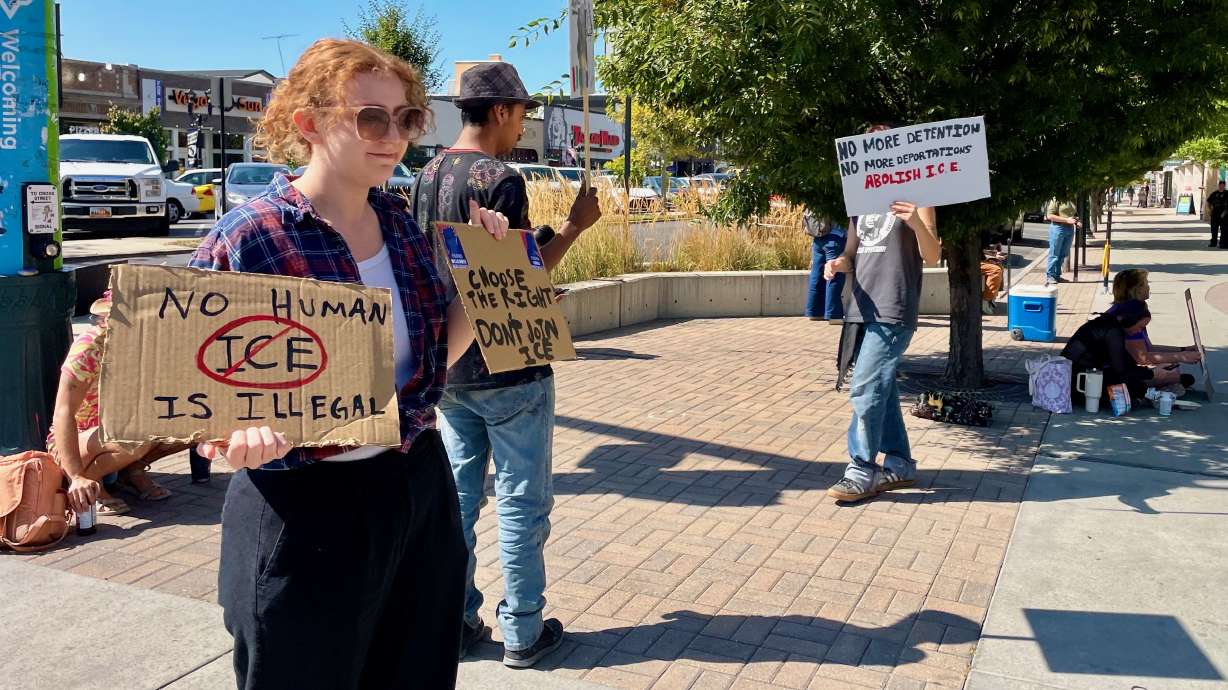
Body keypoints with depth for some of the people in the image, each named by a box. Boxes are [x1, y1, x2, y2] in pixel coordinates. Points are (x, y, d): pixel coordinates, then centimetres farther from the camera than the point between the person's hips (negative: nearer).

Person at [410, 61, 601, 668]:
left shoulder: (428, 176, 8)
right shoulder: (500, 179, -16)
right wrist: (574, 226, -6)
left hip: (448, 366, 8)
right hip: (507, 368, -7)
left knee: (458, 495, 14)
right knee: (521, 501, 4)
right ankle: (522, 631, 14)